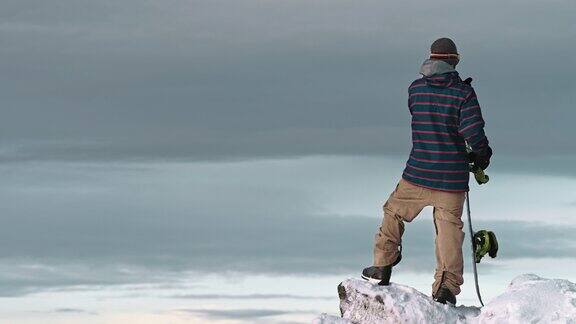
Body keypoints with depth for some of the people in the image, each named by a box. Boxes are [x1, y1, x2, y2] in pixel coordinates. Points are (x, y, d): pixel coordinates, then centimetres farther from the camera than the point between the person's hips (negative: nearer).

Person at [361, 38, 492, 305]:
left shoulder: (415, 89, 0)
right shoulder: (463, 92, -9)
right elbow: (473, 132, -16)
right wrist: (482, 155, 3)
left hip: (418, 173, 2)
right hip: (452, 178, -2)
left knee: (394, 212, 23)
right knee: (450, 229, 5)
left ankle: (383, 267, 27)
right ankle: (446, 287, 0)